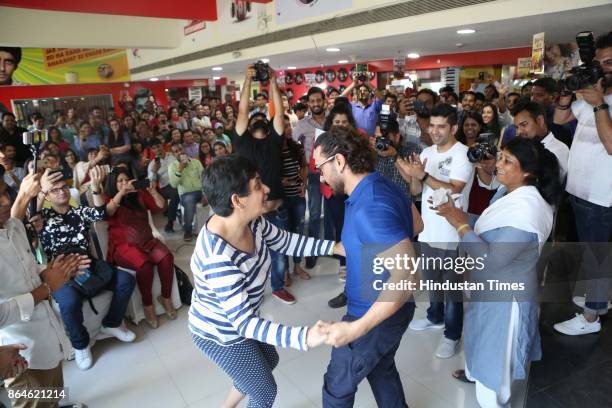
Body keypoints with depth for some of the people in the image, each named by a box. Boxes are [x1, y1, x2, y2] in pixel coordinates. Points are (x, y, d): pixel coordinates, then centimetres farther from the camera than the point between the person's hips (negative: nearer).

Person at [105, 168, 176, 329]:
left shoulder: (140, 195, 14)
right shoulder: (109, 201, 6)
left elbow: (161, 206, 8)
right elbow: (107, 212, -17)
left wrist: (153, 191, -9)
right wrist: (121, 193, -27)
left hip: (147, 241, 4)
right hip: (123, 245, -4)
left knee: (166, 256, -27)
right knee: (144, 264, -34)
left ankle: (166, 297, -11)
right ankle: (147, 305, -17)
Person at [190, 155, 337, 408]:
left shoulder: (251, 220, -17)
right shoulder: (219, 259, -41)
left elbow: (286, 242, 0)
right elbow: (244, 323, -36)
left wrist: (334, 247, -6)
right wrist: (304, 337, -45)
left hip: (240, 318, 8)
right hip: (221, 333, -8)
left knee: (269, 361, 31)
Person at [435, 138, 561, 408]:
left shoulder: (526, 211, -32)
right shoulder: (507, 193, -2)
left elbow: (492, 259, -32)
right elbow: (486, 232, 3)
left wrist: (461, 225, -27)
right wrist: (459, 216, -10)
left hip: (506, 295, -9)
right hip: (491, 288, 9)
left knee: (495, 349, 13)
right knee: (480, 335, 31)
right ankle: (476, 373, 58)